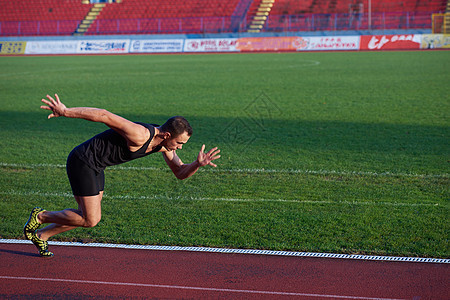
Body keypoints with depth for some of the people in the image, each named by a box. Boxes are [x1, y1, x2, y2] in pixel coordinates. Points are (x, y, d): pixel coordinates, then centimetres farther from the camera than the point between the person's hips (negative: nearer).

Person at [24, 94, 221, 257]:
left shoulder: (163, 144, -3)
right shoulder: (140, 134, -30)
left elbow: (180, 172, 3)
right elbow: (103, 115, -30)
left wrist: (198, 164, -19)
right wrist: (65, 112, -28)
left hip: (95, 167, 9)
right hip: (82, 161, -9)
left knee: (89, 216, 16)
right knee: (90, 220, -6)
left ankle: (40, 236, 30)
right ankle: (40, 217, 11)